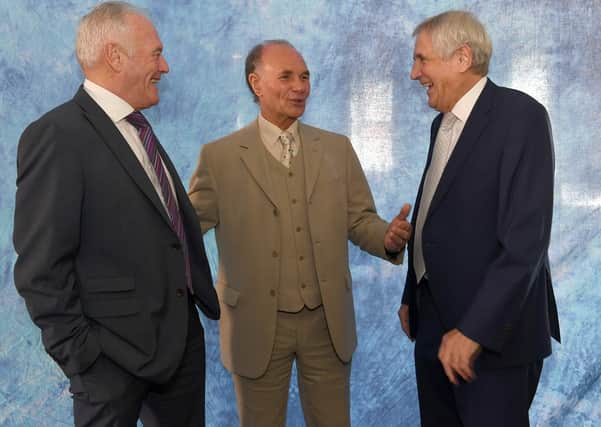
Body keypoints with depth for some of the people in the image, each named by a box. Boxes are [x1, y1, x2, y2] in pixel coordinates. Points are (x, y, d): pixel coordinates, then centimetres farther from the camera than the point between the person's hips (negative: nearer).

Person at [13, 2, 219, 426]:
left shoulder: (139, 129, 11)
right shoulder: (57, 135, -16)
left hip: (182, 337, 8)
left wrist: (205, 298, 10)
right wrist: (78, 353, -15)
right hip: (115, 353, -8)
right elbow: (41, 267, -18)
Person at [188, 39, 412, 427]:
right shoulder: (219, 156, -5)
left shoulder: (338, 148, 4)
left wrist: (388, 238, -16)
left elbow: (359, 220, 5)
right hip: (257, 324, -2)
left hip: (328, 321, 3)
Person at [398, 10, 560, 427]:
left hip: (493, 330, -7)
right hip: (435, 320, 8)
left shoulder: (520, 115, -15)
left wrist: (475, 329, -24)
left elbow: (526, 238, -22)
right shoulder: (443, 123, 12)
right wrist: (412, 296, 16)